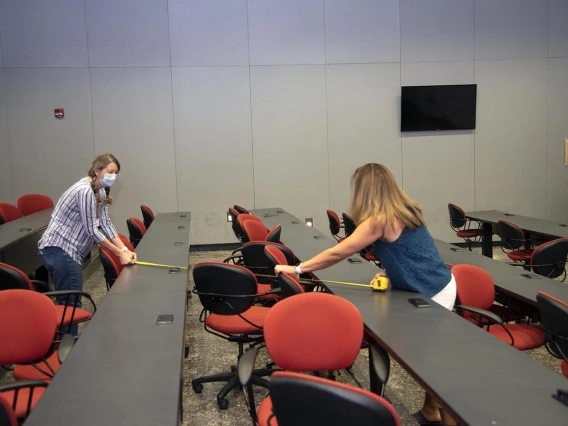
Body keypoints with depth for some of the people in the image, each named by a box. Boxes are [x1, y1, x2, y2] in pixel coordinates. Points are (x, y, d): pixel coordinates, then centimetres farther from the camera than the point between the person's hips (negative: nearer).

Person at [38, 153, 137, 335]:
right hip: (59, 249, -10)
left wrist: (125, 249, -2)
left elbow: (105, 224, 7)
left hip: (67, 249, 10)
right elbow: (92, 230, -20)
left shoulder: (99, 191, 11)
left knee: (68, 302, 16)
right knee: (72, 303, -6)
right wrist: (120, 253, -15)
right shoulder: (85, 191, -20)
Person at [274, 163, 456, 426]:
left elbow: (337, 253, -14)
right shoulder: (403, 211, 8)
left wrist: (297, 269, -7)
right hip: (437, 286, 9)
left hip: (434, 294, -9)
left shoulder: (379, 220, -19)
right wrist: (388, 272, 3)